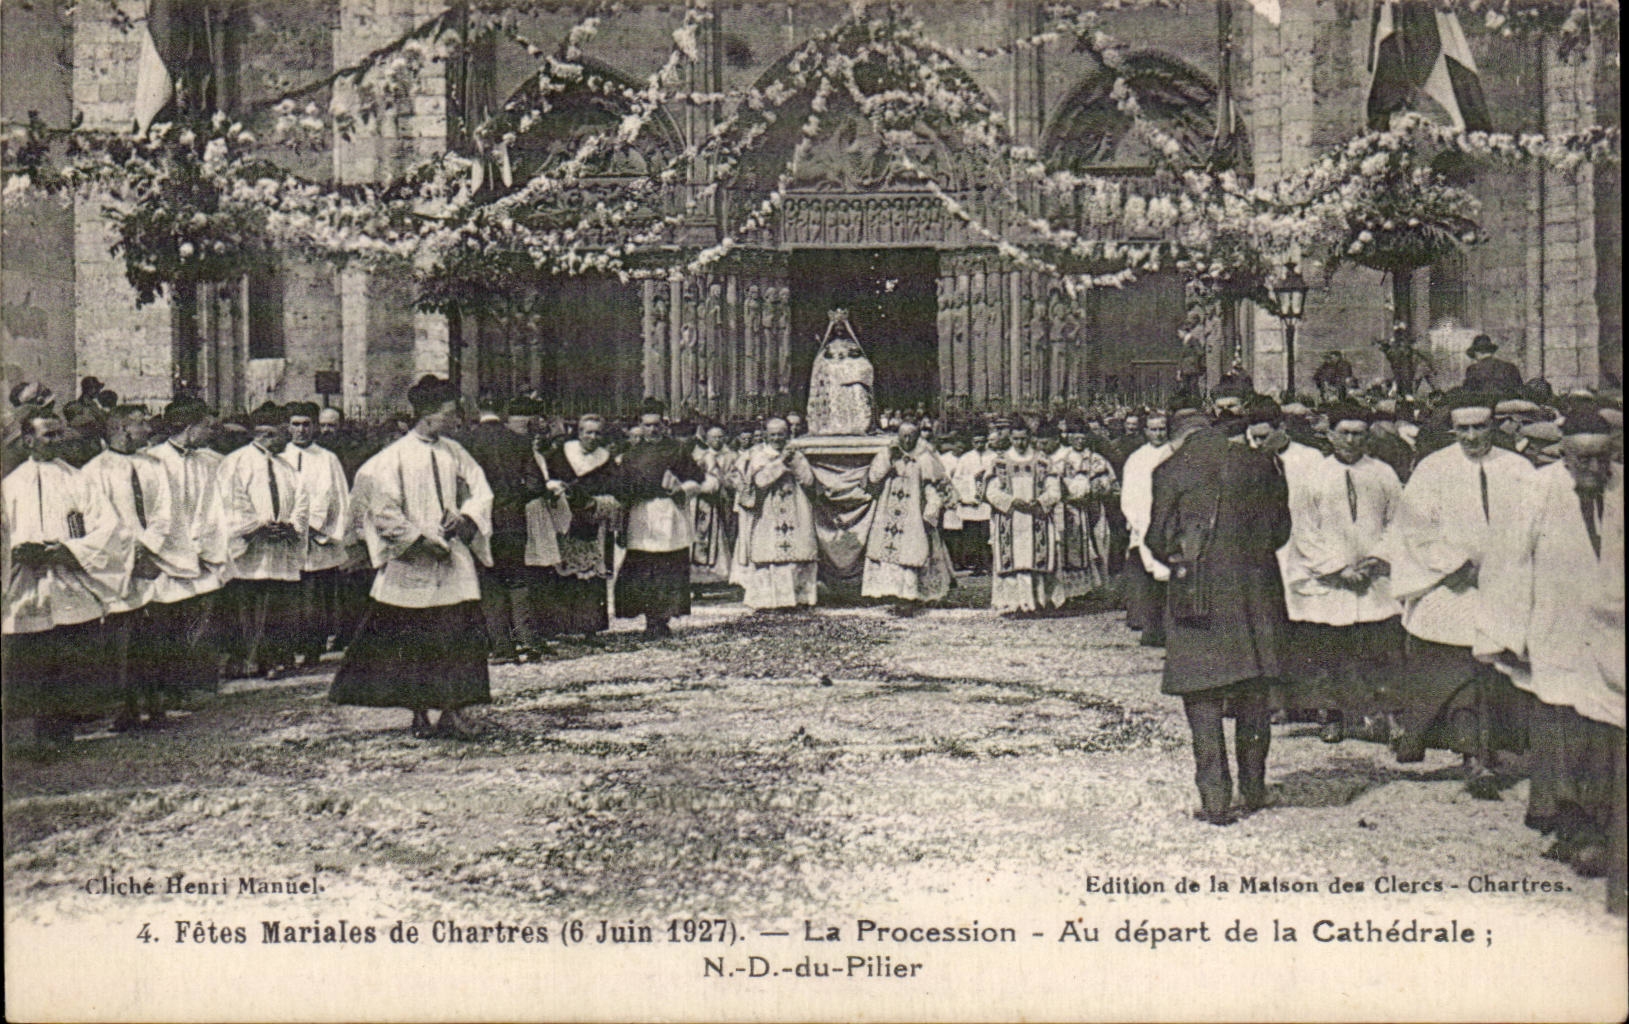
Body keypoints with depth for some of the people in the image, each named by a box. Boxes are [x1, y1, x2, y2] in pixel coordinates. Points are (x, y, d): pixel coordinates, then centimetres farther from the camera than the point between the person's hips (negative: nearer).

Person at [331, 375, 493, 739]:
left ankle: (452, 710, 4)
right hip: (411, 562, -4)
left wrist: (463, 518, -8)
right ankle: (419, 714, 14)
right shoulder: (394, 458, -7)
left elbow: (481, 493, 11)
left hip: (453, 558, 4)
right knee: (413, 642, 3)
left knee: (458, 635, -1)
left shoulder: (454, 452, 7)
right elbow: (386, 514, -9)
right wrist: (422, 540, -14)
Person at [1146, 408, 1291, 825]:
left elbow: (1158, 539, -2)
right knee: (1253, 695, 15)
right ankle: (1253, 790, 24)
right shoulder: (1260, 464, 5)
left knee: (1202, 698, 3)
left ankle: (1215, 800, 1)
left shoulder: (1171, 472, -5)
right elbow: (1280, 529, 8)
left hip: (1199, 595, -3)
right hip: (1256, 590, 4)